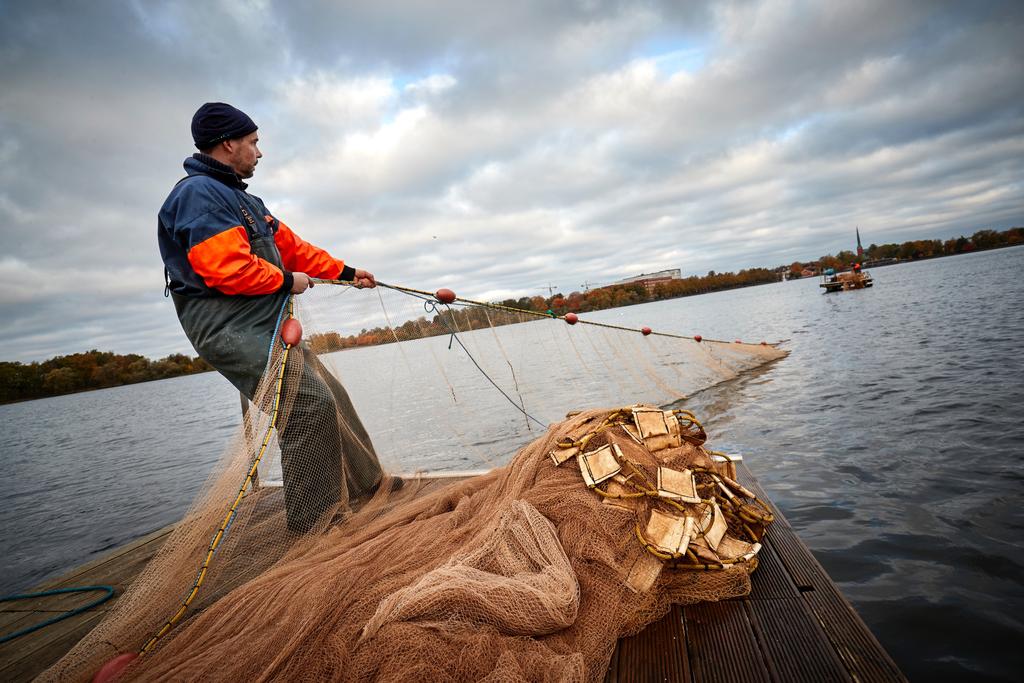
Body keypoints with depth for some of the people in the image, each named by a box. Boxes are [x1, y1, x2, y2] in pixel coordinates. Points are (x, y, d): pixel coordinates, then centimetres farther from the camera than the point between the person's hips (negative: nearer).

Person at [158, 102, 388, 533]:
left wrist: (346, 272, 25)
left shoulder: (243, 199, 22)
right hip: (233, 331, -11)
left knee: (330, 397, 13)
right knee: (311, 406, -15)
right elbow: (227, 269, -24)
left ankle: (366, 483, 27)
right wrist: (286, 281, -9)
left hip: (267, 328, 11)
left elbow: (293, 247, 25)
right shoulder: (199, 193, -12)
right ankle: (313, 524, -2)